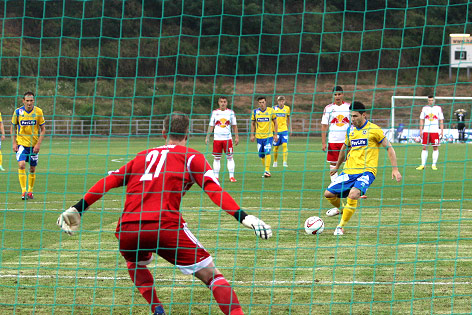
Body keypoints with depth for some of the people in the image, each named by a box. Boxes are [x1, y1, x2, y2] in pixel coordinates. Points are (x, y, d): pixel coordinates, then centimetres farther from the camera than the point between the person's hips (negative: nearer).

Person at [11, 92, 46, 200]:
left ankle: (30, 191, 21)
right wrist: (14, 143, -3)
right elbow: (13, 128, 5)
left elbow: (43, 129, 0)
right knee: (21, 165, -18)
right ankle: (23, 191, -16)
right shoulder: (18, 112, -6)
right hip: (21, 143, -1)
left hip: (34, 145, 1)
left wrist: (38, 144, -9)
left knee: (32, 169, 6)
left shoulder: (38, 112, -6)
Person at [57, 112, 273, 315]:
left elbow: (109, 181, 22)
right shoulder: (192, 157, 14)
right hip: (165, 226, -4)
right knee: (211, 275, 1)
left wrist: (77, 209, 25)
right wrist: (243, 217, -6)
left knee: (135, 263, 36)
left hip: (126, 231, 4)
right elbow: (214, 190, 0)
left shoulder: (143, 156, 27)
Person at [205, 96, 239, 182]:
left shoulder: (231, 113, 5)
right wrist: (207, 137, 3)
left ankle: (231, 176, -1)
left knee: (229, 157, -3)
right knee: (216, 158, 2)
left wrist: (236, 137, 3)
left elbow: (234, 126, 10)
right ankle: (216, 177, 6)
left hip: (227, 138, 0)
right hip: (217, 138, 1)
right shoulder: (214, 113, 6)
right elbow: (211, 126, 9)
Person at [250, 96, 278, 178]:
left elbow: (275, 123, 5)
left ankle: (267, 171, -19)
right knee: (261, 155, 6)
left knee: (267, 153, -18)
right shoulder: (255, 112, 3)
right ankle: (266, 169, 21)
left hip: (269, 136, -3)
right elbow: (252, 124, 12)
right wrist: (252, 135, 4)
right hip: (259, 136, 3)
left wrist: (275, 134, 0)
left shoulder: (271, 111, -1)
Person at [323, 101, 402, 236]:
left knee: (353, 194, -31)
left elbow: (389, 148, -1)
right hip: (349, 171, 6)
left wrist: (395, 169, -8)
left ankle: (341, 227, -15)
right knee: (329, 193, -1)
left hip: (366, 171, -6)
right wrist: (337, 167, 40)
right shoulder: (350, 130, 13)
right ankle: (341, 208, 34)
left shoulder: (373, 129, -5)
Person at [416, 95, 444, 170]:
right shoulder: (424, 108, 10)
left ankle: (434, 165, 2)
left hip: (435, 131, -1)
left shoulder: (438, 108, 6)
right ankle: (423, 165, 1)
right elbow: (421, 120, 12)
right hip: (426, 131, 1)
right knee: (424, 148, -1)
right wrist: (421, 130, 4)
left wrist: (442, 131, -1)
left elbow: (441, 120, 6)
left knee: (435, 148, -3)